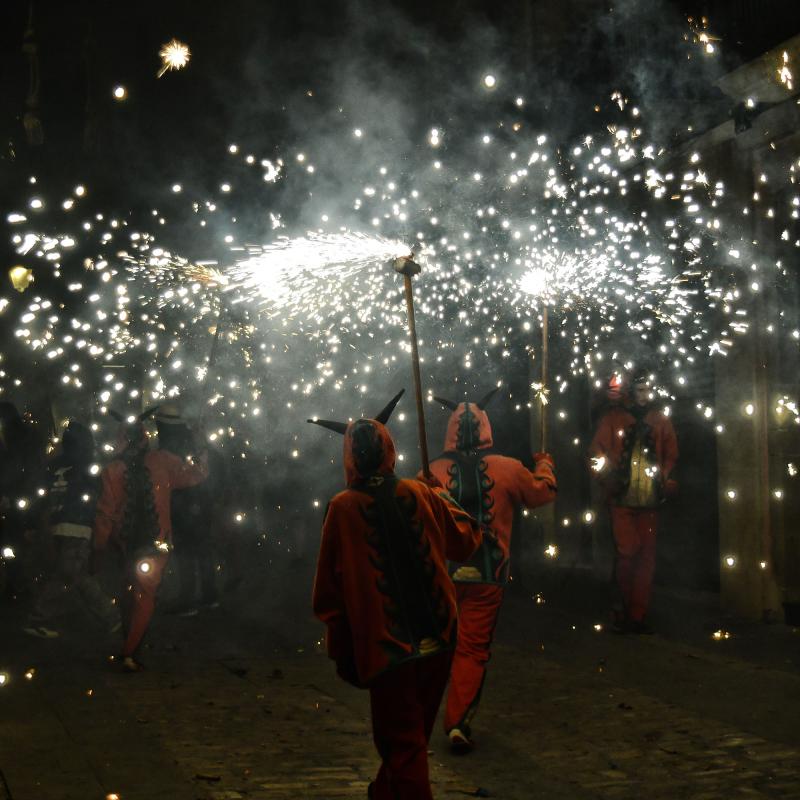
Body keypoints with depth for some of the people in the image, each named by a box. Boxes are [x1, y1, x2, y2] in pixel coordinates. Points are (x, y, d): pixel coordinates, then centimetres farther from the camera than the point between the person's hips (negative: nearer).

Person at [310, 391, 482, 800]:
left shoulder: (343, 508, -10)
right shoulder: (421, 494, -2)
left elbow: (329, 587, -4)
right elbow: (466, 539, 13)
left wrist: (341, 651, 7)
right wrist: (441, 499, 29)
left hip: (387, 646, -4)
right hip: (438, 640, 4)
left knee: (403, 744, 5)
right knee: (413, 734, 23)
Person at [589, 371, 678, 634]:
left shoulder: (661, 420, 11)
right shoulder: (614, 417, 4)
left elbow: (671, 453, 13)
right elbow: (597, 450, 2)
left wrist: (663, 476, -2)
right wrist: (607, 475, -10)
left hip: (649, 501, 3)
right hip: (622, 498, -3)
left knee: (646, 556, 2)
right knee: (627, 551, -10)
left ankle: (636, 616, 9)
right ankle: (628, 609, 10)